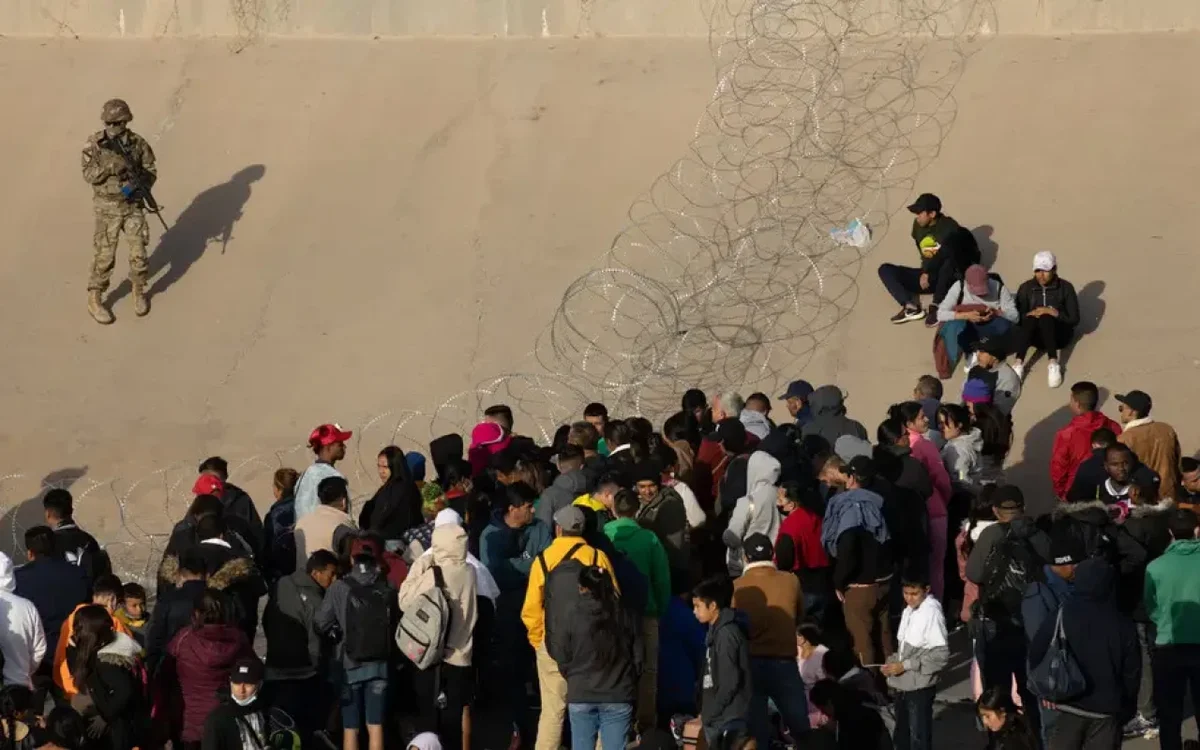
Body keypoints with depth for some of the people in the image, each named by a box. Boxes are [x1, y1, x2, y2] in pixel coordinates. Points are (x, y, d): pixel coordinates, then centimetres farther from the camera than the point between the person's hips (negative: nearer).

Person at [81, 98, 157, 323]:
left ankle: (139, 293, 29)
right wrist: (110, 166, -35)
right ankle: (95, 301, 13)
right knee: (104, 255, 0)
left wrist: (137, 185, -20)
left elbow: (151, 171, 0)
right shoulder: (95, 144, -13)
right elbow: (89, 175, -19)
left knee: (138, 252, 6)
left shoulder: (137, 143, -7)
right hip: (107, 207, -2)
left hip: (133, 205, 2)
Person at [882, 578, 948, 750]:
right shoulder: (908, 611, 8)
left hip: (920, 688, -8)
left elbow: (941, 655, -21)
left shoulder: (932, 613, -18)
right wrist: (892, 663, 1)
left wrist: (905, 665, -20)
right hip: (903, 685, 8)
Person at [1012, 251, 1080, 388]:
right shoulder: (1026, 288, 4)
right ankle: (1019, 364, -49)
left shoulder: (1066, 288, -1)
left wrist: (1054, 313, -19)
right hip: (1036, 336, 1)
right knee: (1030, 319, -33)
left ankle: (1053, 364, -51)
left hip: (1059, 334, -1)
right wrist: (1031, 314, -21)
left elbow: (1074, 319, -5)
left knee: (1046, 318, -35)